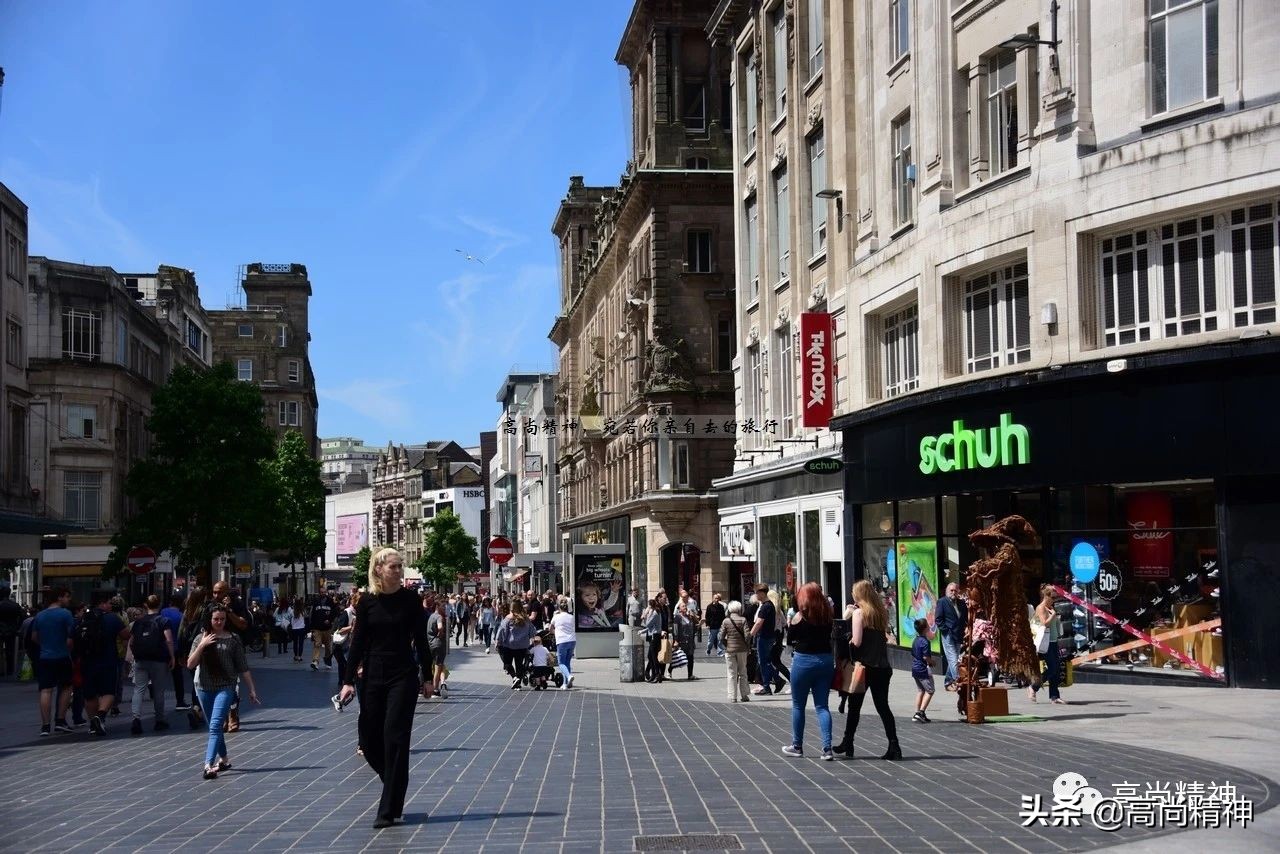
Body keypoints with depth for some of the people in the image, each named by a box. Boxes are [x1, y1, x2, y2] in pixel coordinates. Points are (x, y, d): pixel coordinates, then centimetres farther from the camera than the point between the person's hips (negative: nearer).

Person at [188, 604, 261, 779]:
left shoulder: (233, 639, 1)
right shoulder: (201, 638, 4)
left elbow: (243, 667, 4)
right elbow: (190, 664, -3)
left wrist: (251, 689, 4)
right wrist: (201, 646, -15)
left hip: (225, 687, -3)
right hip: (204, 688, 3)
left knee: (215, 726, -16)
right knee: (214, 727, 15)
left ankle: (208, 765, -24)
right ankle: (223, 760, 32)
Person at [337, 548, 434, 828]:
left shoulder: (410, 599, -3)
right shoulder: (367, 602, 0)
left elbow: (420, 639, 2)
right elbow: (358, 642, 2)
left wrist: (427, 677, 2)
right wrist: (348, 681, -2)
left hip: (403, 676, -2)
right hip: (372, 676, 2)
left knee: (395, 739, -7)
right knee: (369, 740, 6)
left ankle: (389, 810, -2)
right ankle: (395, 789, 32)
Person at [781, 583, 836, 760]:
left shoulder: (800, 616, -9)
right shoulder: (828, 615, 3)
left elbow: (789, 638, -1)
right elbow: (832, 637, 7)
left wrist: (789, 624, 16)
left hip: (804, 660, -4)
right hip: (826, 660, 4)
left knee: (798, 705, 11)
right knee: (822, 706, 6)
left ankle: (797, 746, 19)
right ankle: (827, 749, -6)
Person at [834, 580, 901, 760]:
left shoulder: (859, 613, -10)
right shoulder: (881, 612, 8)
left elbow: (856, 642, -15)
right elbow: (886, 638, 13)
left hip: (864, 666, -5)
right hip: (882, 667, 5)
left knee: (854, 706, 10)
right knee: (882, 706, 6)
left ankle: (848, 743, 19)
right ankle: (893, 746, -4)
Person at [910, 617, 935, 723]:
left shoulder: (916, 640, 9)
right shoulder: (925, 641, -19)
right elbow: (926, 657, -22)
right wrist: (932, 662, -4)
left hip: (915, 668, 9)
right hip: (923, 669, -9)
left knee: (920, 690, 15)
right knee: (929, 691, -1)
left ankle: (917, 714, 14)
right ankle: (921, 712, -9)